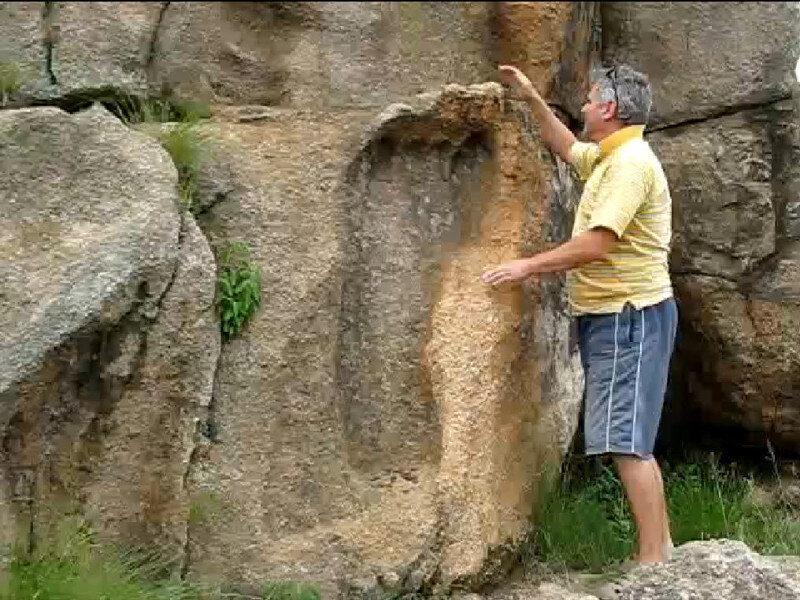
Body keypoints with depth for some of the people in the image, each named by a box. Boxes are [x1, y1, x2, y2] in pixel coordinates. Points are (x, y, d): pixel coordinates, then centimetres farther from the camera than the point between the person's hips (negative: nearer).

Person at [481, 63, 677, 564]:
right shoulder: (609, 157, 15)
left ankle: (653, 560, -11)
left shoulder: (631, 162, -17)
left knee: (626, 439, -13)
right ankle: (660, 546, 20)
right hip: (611, 315, 11)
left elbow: (596, 244, -25)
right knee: (631, 439, 13)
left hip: (630, 316, -11)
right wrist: (531, 96, 29)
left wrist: (528, 266, -18)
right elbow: (567, 148, 36)